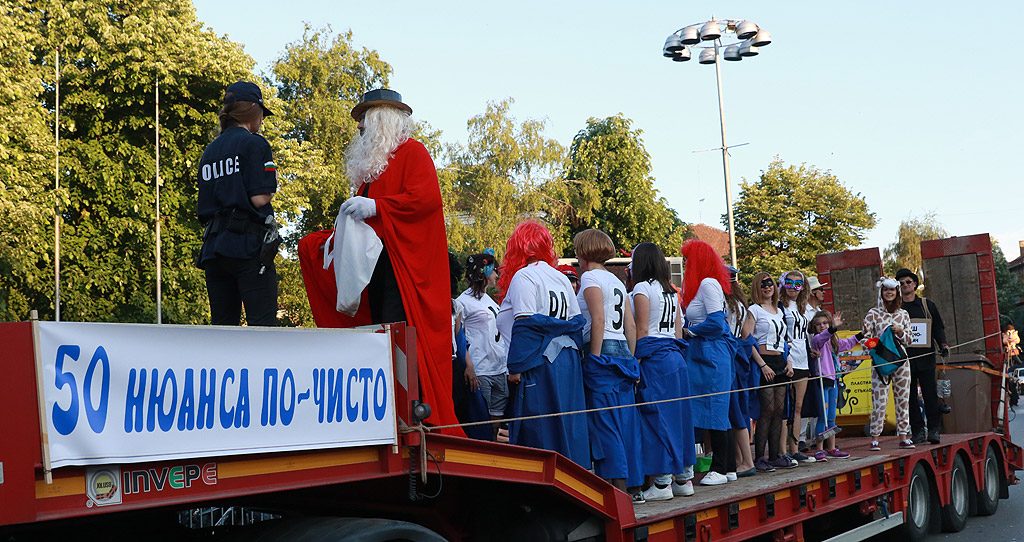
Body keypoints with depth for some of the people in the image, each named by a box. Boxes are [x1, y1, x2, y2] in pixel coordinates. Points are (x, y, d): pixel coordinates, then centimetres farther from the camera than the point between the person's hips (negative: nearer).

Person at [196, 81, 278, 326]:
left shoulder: (209, 151, 18)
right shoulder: (254, 144, -3)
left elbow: (204, 208, 16)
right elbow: (259, 199, -11)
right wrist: (272, 187, 8)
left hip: (214, 246, 7)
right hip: (248, 245, -7)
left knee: (222, 325, 7)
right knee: (262, 325, -9)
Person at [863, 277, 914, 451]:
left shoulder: (903, 314, 10)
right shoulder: (873, 313, 1)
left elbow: (908, 341, 12)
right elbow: (864, 337, 1)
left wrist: (900, 332, -8)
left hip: (901, 360, 3)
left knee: (903, 399, 4)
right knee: (879, 400, -7)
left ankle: (903, 436, 11)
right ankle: (874, 438, -2)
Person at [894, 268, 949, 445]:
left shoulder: (927, 305, 11)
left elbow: (938, 327, 12)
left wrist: (942, 344, -4)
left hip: (925, 356, -1)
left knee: (930, 393, -5)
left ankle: (934, 430, 1)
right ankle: (918, 431, 5)